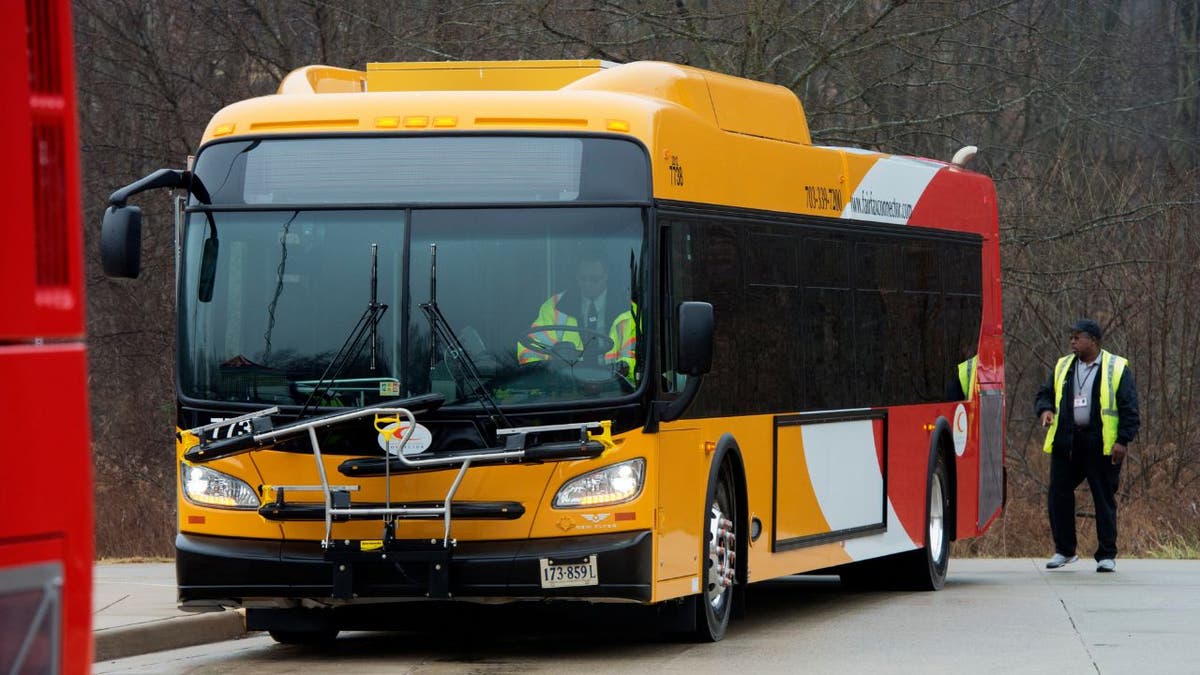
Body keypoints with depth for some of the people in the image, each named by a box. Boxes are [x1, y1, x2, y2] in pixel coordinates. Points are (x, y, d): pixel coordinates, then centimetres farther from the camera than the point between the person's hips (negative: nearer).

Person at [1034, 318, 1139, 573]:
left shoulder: (1117, 368, 0)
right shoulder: (1063, 366, 14)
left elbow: (1129, 408, -3)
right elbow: (1045, 393, 20)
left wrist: (1123, 440, -11)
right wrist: (1045, 409, -3)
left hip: (1101, 446, -4)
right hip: (1066, 444, 4)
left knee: (1104, 499, 0)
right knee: (1058, 495, 3)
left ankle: (1107, 556, 8)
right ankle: (1064, 551, 16)